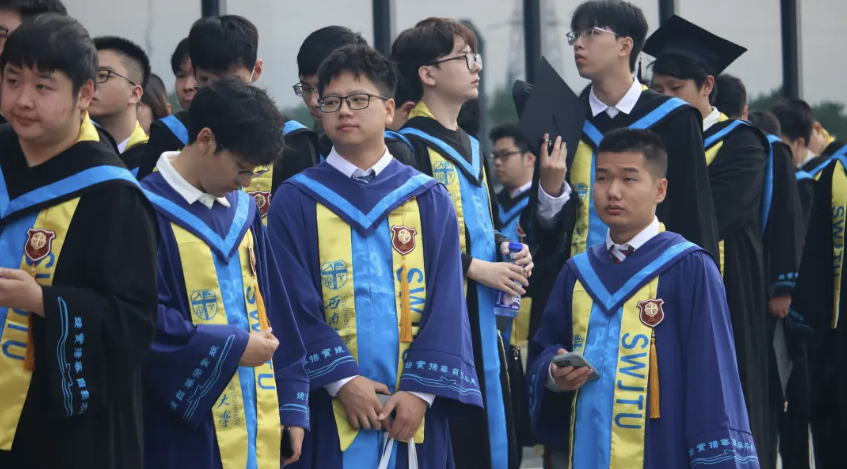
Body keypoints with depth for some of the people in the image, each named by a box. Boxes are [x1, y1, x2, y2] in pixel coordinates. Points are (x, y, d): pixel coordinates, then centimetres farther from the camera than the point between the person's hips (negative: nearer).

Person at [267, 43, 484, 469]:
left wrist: (422, 389, -10)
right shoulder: (295, 202, 4)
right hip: (329, 406, -1)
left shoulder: (429, 200, 8)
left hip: (412, 405, 1)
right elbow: (294, 304, -4)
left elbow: (445, 302, 1)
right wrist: (341, 379, -15)